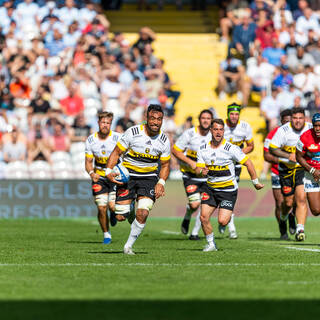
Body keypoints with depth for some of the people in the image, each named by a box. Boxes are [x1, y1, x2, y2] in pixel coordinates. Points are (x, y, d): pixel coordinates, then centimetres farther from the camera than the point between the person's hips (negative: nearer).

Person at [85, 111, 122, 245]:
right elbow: (88, 161, 3)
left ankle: (114, 213, 24)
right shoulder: (90, 140, -4)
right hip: (99, 177, 2)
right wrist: (92, 173, -18)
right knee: (101, 208, -6)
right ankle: (106, 234, 15)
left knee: (112, 206, -15)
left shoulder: (117, 138, -12)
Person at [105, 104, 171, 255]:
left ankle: (128, 245, 3)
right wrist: (109, 171, -22)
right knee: (120, 217, -7)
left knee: (143, 214, -18)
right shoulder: (132, 132, -15)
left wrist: (161, 182, -9)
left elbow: (165, 164, 8)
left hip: (149, 177, 1)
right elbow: (116, 152, -8)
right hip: (128, 175, -1)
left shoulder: (164, 141, -5)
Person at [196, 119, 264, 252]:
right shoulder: (203, 149, -1)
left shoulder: (231, 148, -15)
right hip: (211, 188, 4)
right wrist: (202, 172, -25)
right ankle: (211, 244, 11)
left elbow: (248, 163, -8)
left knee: (222, 221, -13)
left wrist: (255, 182, -3)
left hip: (229, 189, -4)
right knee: (204, 217, -10)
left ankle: (228, 216, 25)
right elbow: (198, 169, 0)